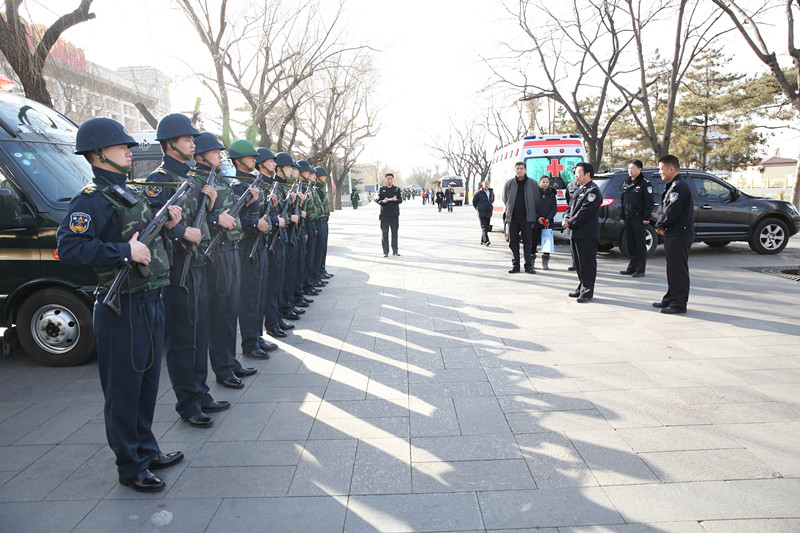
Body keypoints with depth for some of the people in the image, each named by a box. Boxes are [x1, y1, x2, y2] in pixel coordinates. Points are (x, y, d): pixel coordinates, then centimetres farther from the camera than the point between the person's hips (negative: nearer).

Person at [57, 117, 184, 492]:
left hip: (151, 302, 9)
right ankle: (130, 467, 17)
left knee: (147, 383, 18)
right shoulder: (92, 199, -11)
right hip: (122, 310, -9)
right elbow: (68, 248, -23)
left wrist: (168, 226, 4)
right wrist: (123, 252, -25)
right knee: (124, 391, 3)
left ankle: (146, 450, 33)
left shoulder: (131, 194, 18)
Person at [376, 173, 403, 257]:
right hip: (384, 214, 0)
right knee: (385, 233, -1)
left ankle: (395, 251, 16)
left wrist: (396, 199, -18)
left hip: (394, 215, 1)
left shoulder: (397, 189, 8)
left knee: (394, 233, 6)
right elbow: (377, 200, 5)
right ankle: (385, 252, 5)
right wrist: (383, 201, -15)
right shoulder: (382, 189, 7)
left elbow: (401, 200, 3)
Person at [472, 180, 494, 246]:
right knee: (484, 227, -13)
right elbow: (474, 201, 3)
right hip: (481, 213, -6)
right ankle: (486, 241, -20)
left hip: (489, 213, 6)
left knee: (487, 228, 8)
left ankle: (482, 240, 19)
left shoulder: (491, 192, 8)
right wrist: (477, 208, 9)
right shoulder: (479, 193, -8)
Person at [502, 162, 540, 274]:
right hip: (513, 218, 2)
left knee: (527, 242, 2)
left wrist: (530, 212, 8)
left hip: (527, 218, -1)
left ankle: (528, 265, 7)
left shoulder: (532, 183, 3)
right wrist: (510, 210, 13)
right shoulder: (509, 183, 5)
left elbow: (536, 200, 8)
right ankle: (515, 265, 11)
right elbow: (505, 199, 15)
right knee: (513, 242, 4)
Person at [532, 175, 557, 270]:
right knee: (533, 242, 2)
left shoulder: (551, 194, 9)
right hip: (535, 222, -2)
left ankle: (545, 263, 8)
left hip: (548, 223, 2)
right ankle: (532, 262, 13)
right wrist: (537, 218, -13)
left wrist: (548, 219, -9)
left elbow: (554, 208, 6)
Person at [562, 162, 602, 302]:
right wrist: (566, 218, 0)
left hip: (587, 234, -9)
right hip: (575, 233, 10)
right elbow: (571, 206, 19)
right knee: (578, 263, 15)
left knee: (587, 263, -3)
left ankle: (587, 292, 3)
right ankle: (581, 287, 26)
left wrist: (570, 223, -14)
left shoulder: (593, 190, -12)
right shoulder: (579, 189, 18)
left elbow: (584, 211, -19)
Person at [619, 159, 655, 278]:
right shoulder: (626, 184, 16)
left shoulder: (645, 184, -5)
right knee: (630, 244, 10)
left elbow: (649, 202, -8)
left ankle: (640, 270, 2)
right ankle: (632, 268, 18)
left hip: (639, 218, -6)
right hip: (628, 219, 7)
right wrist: (622, 216, 14)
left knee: (640, 244, -2)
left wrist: (646, 218, -14)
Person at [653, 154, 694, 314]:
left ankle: (679, 304, 3)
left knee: (678, 270, -4)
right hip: (673, 235, 10)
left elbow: (671, 211, -22)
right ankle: (670, 299, 26)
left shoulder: (679, 186, -17)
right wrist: (661, 225, 3)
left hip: (679, 236, -10)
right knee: (673, 269, 16)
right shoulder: (674, 185, 16)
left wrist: (659, 225, -6)